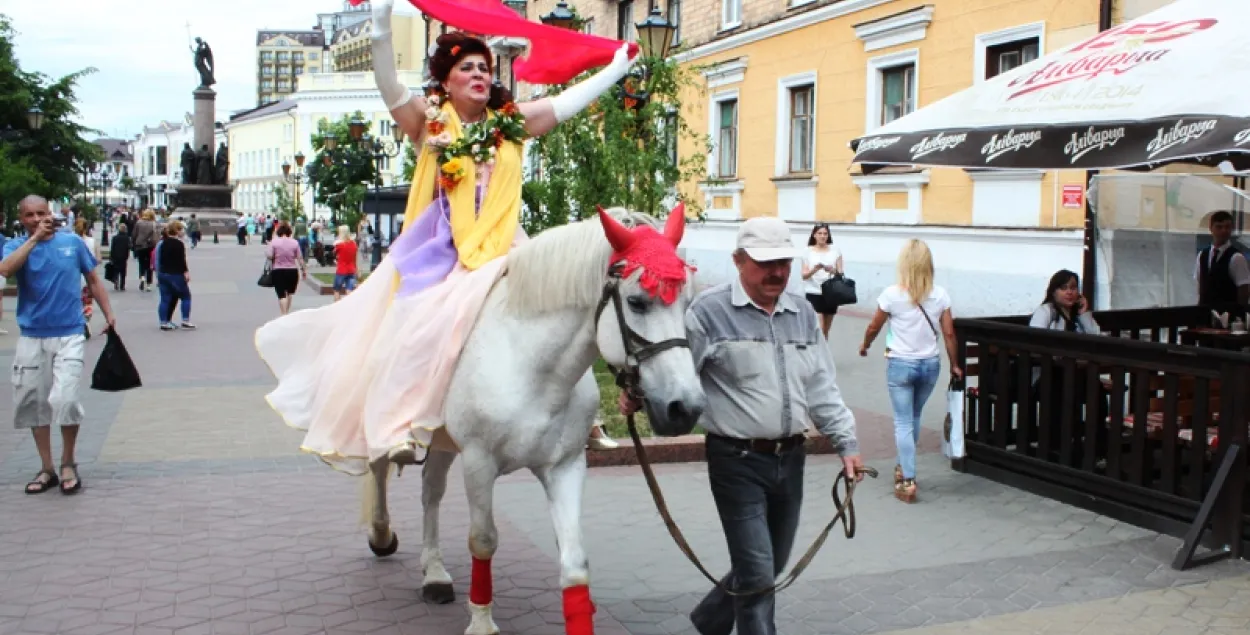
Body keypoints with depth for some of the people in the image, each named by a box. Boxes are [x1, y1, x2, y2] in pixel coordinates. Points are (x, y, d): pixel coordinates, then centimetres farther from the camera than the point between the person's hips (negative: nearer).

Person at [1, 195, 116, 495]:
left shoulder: (72, 242, 3)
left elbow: (93, 280, 12)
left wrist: (109, 314, 7)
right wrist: (34, 238, -16)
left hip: (69, 335, -2)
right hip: (31, 337, 2)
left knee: (64, 399, -14)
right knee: (33, 403, 8)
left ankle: (68, 463, 8)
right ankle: (46, 469, 22)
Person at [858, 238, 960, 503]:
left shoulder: (893, 294, -12)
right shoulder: (940, 295, -5)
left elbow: (874, 327, 0)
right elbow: (949, 333, -1)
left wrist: (865, 345, 20)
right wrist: (955, 364, 12)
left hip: (901, 364, -3)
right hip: (930, 364, 3)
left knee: (903, 423, 3)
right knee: (913, 418, 22)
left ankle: (908, 483, -2)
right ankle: (902, 467, 35)